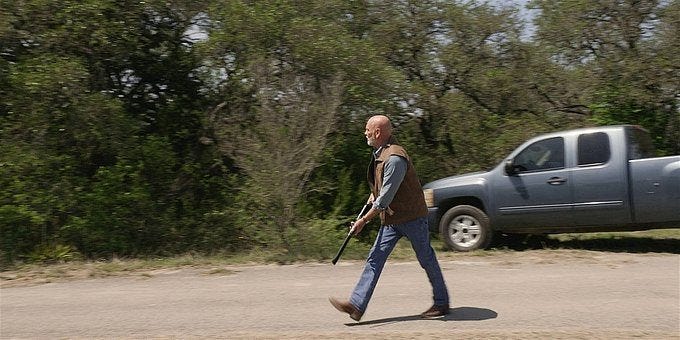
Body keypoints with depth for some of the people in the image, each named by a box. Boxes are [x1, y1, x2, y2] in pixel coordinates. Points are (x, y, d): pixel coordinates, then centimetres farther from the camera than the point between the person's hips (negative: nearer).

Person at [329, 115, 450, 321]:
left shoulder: (394, 159, -25)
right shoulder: (380, 153, 6)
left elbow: (385, 198, -26)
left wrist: (363, 221, -21)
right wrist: (374, 194, 13)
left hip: (412, 216, -9)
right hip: (392, 218, 9)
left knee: (426, 259, 5)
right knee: (375, 258, 1)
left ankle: (442, 303, 21)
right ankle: (357, 305, -2)